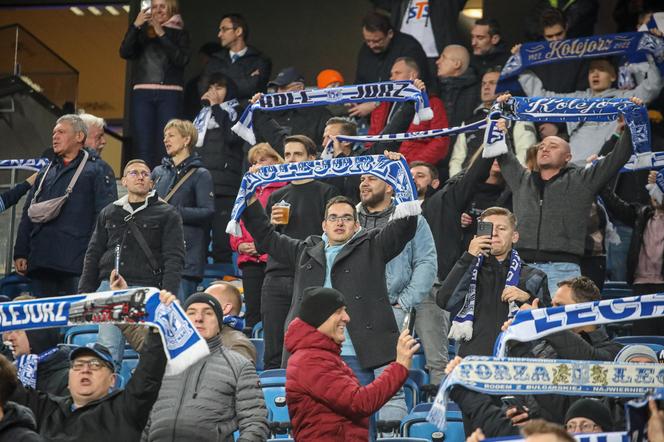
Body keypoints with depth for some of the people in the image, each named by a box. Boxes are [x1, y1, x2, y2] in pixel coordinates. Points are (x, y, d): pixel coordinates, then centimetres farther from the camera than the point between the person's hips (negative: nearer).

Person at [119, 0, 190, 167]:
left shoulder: (180, 34, 11)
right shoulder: (142, 32, 16)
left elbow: (182, 59, -5)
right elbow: (124, 52, 2)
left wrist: (162, 35, -9)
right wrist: (135, 26, -7)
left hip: (170, 93, -2)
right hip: (142, 93, 2)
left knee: (166, 147, -9)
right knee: (143, 148, -5)